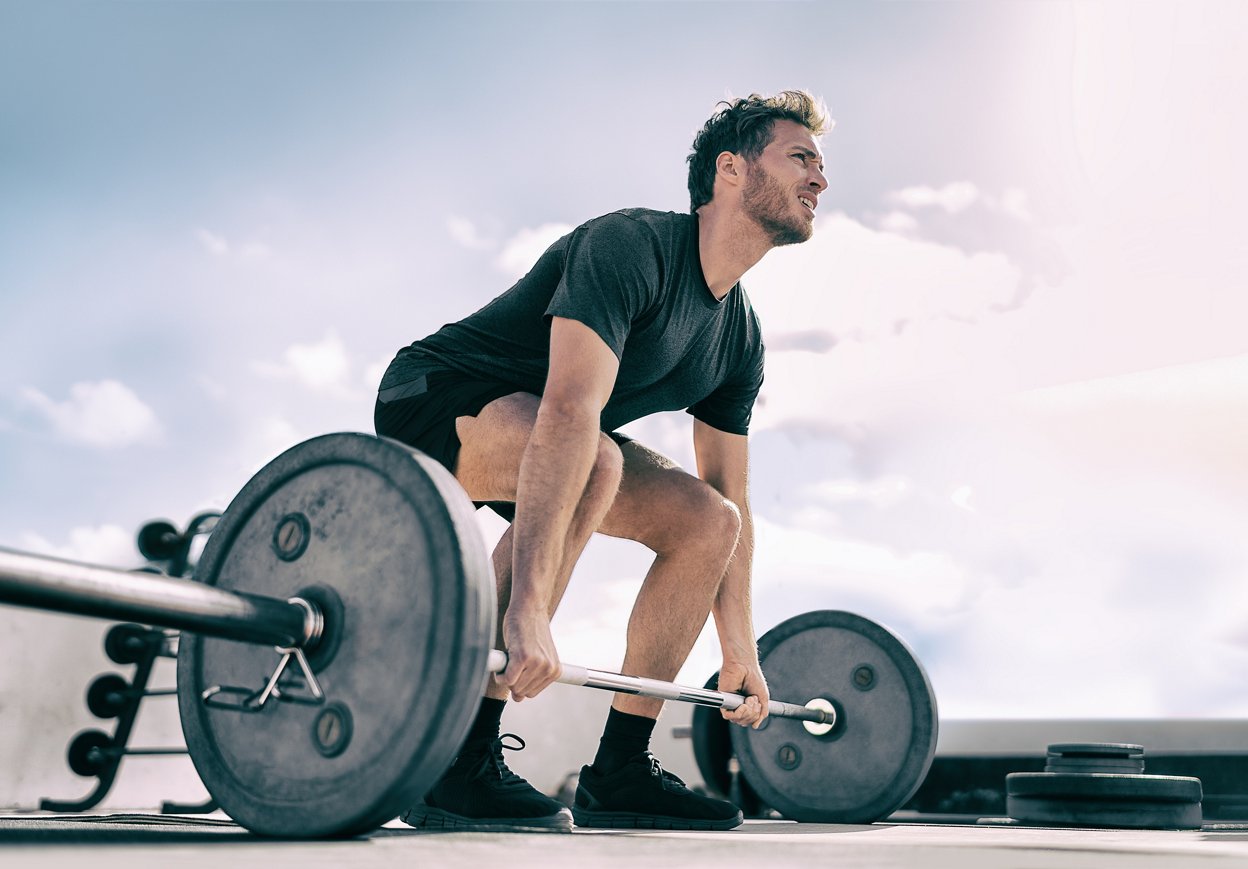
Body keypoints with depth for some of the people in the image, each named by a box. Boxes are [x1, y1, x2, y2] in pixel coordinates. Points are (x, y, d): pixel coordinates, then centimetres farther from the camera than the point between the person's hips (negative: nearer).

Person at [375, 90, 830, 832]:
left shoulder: (740, 339, 1)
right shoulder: (630, 246, -25)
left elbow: (732, 501, 8)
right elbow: (568, 414, -39)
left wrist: (740, 651, 6)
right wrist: (527, 611, -47)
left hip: (539, 440, 9)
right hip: (437, 404, -8)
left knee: (708, 522, -2)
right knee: (592, 460, -37)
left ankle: (620, 770, 3)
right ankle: (458, 763, -30)